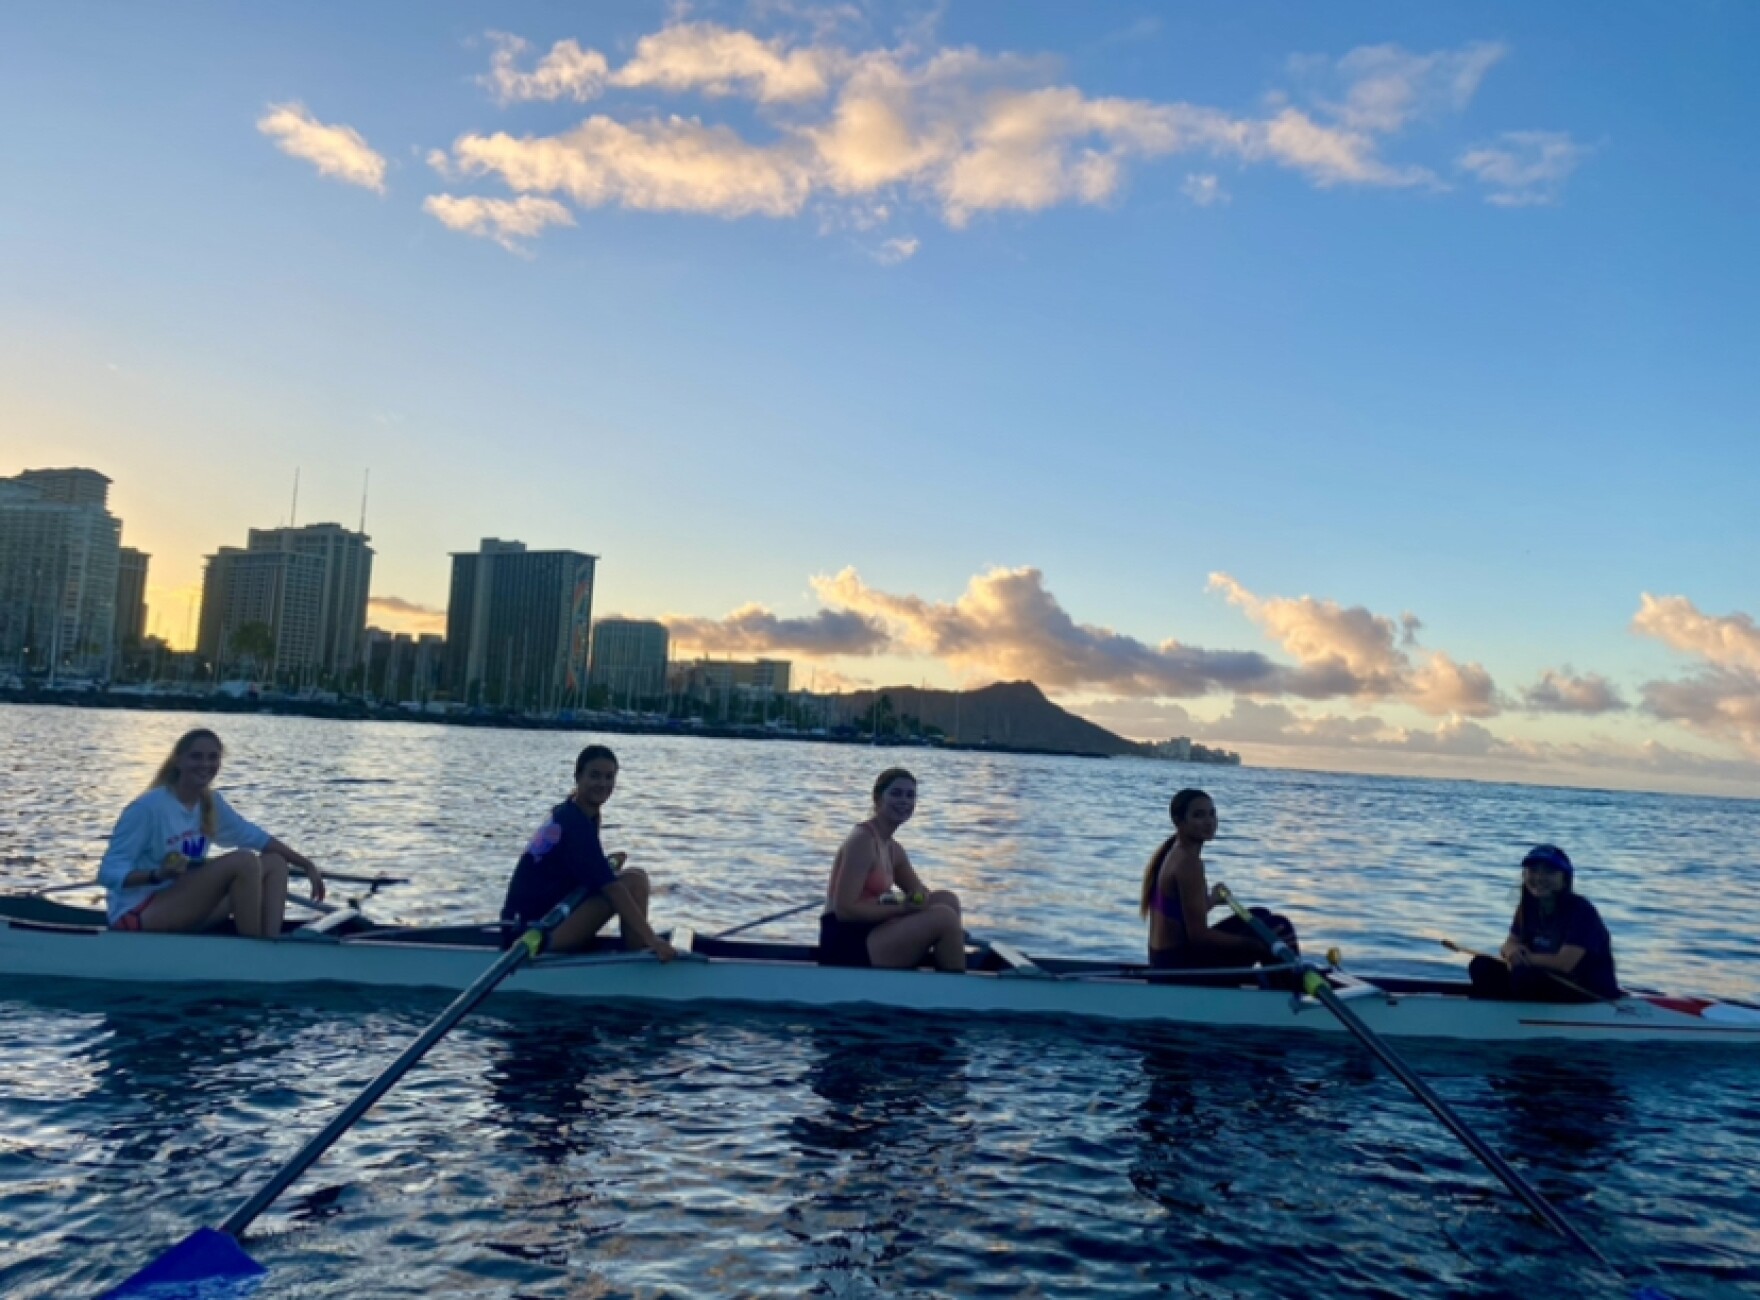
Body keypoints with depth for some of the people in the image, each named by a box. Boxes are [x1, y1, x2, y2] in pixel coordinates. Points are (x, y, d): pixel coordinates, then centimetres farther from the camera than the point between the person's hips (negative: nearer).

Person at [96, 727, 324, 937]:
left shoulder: (211, 803, 6)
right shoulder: (148, 807, -17)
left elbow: (256, 837, 9)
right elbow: (109, 873, -17)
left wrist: (308, 865, 2)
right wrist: (158, 874, -34)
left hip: (183, 907, 8)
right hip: (136, 914, -8)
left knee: (275, 863, -4)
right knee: (243, 861, -26)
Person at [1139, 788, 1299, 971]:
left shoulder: (1172, 853, 9)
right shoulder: (1188, 862, -20)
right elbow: (1198, 934, -23)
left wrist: (1212, 900, 32)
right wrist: (1256, 944, -21)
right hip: (1179, 965, -10)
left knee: (1259, 916, 23)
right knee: (1278, 928, -6)